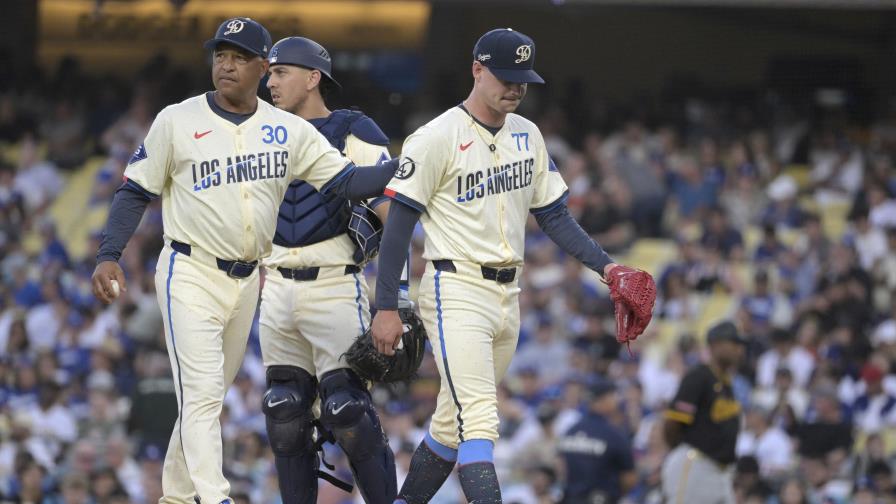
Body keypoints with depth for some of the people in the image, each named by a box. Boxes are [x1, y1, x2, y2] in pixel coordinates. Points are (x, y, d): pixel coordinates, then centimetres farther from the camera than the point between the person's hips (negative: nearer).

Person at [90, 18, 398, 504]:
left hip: (246, 282, 4)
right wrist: (108, 255, -11)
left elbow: (346, 180, -3)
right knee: (202, 394, -14)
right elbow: (136, 191, 0)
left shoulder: (289, 130, 3)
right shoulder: (177, 122, -5)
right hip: (191, 276, -4)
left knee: (209, 396, 13)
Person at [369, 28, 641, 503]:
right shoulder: (438, 138, -10)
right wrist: (386, 308, -15)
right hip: (456, 292, -7)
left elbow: (553, 215, 16)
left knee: (453, 425, 14)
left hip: (507, 297, 7)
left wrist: (605, 265, 3)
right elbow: (399, 224, -10)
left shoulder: (526, 135, 11)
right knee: (478, 423, -18)